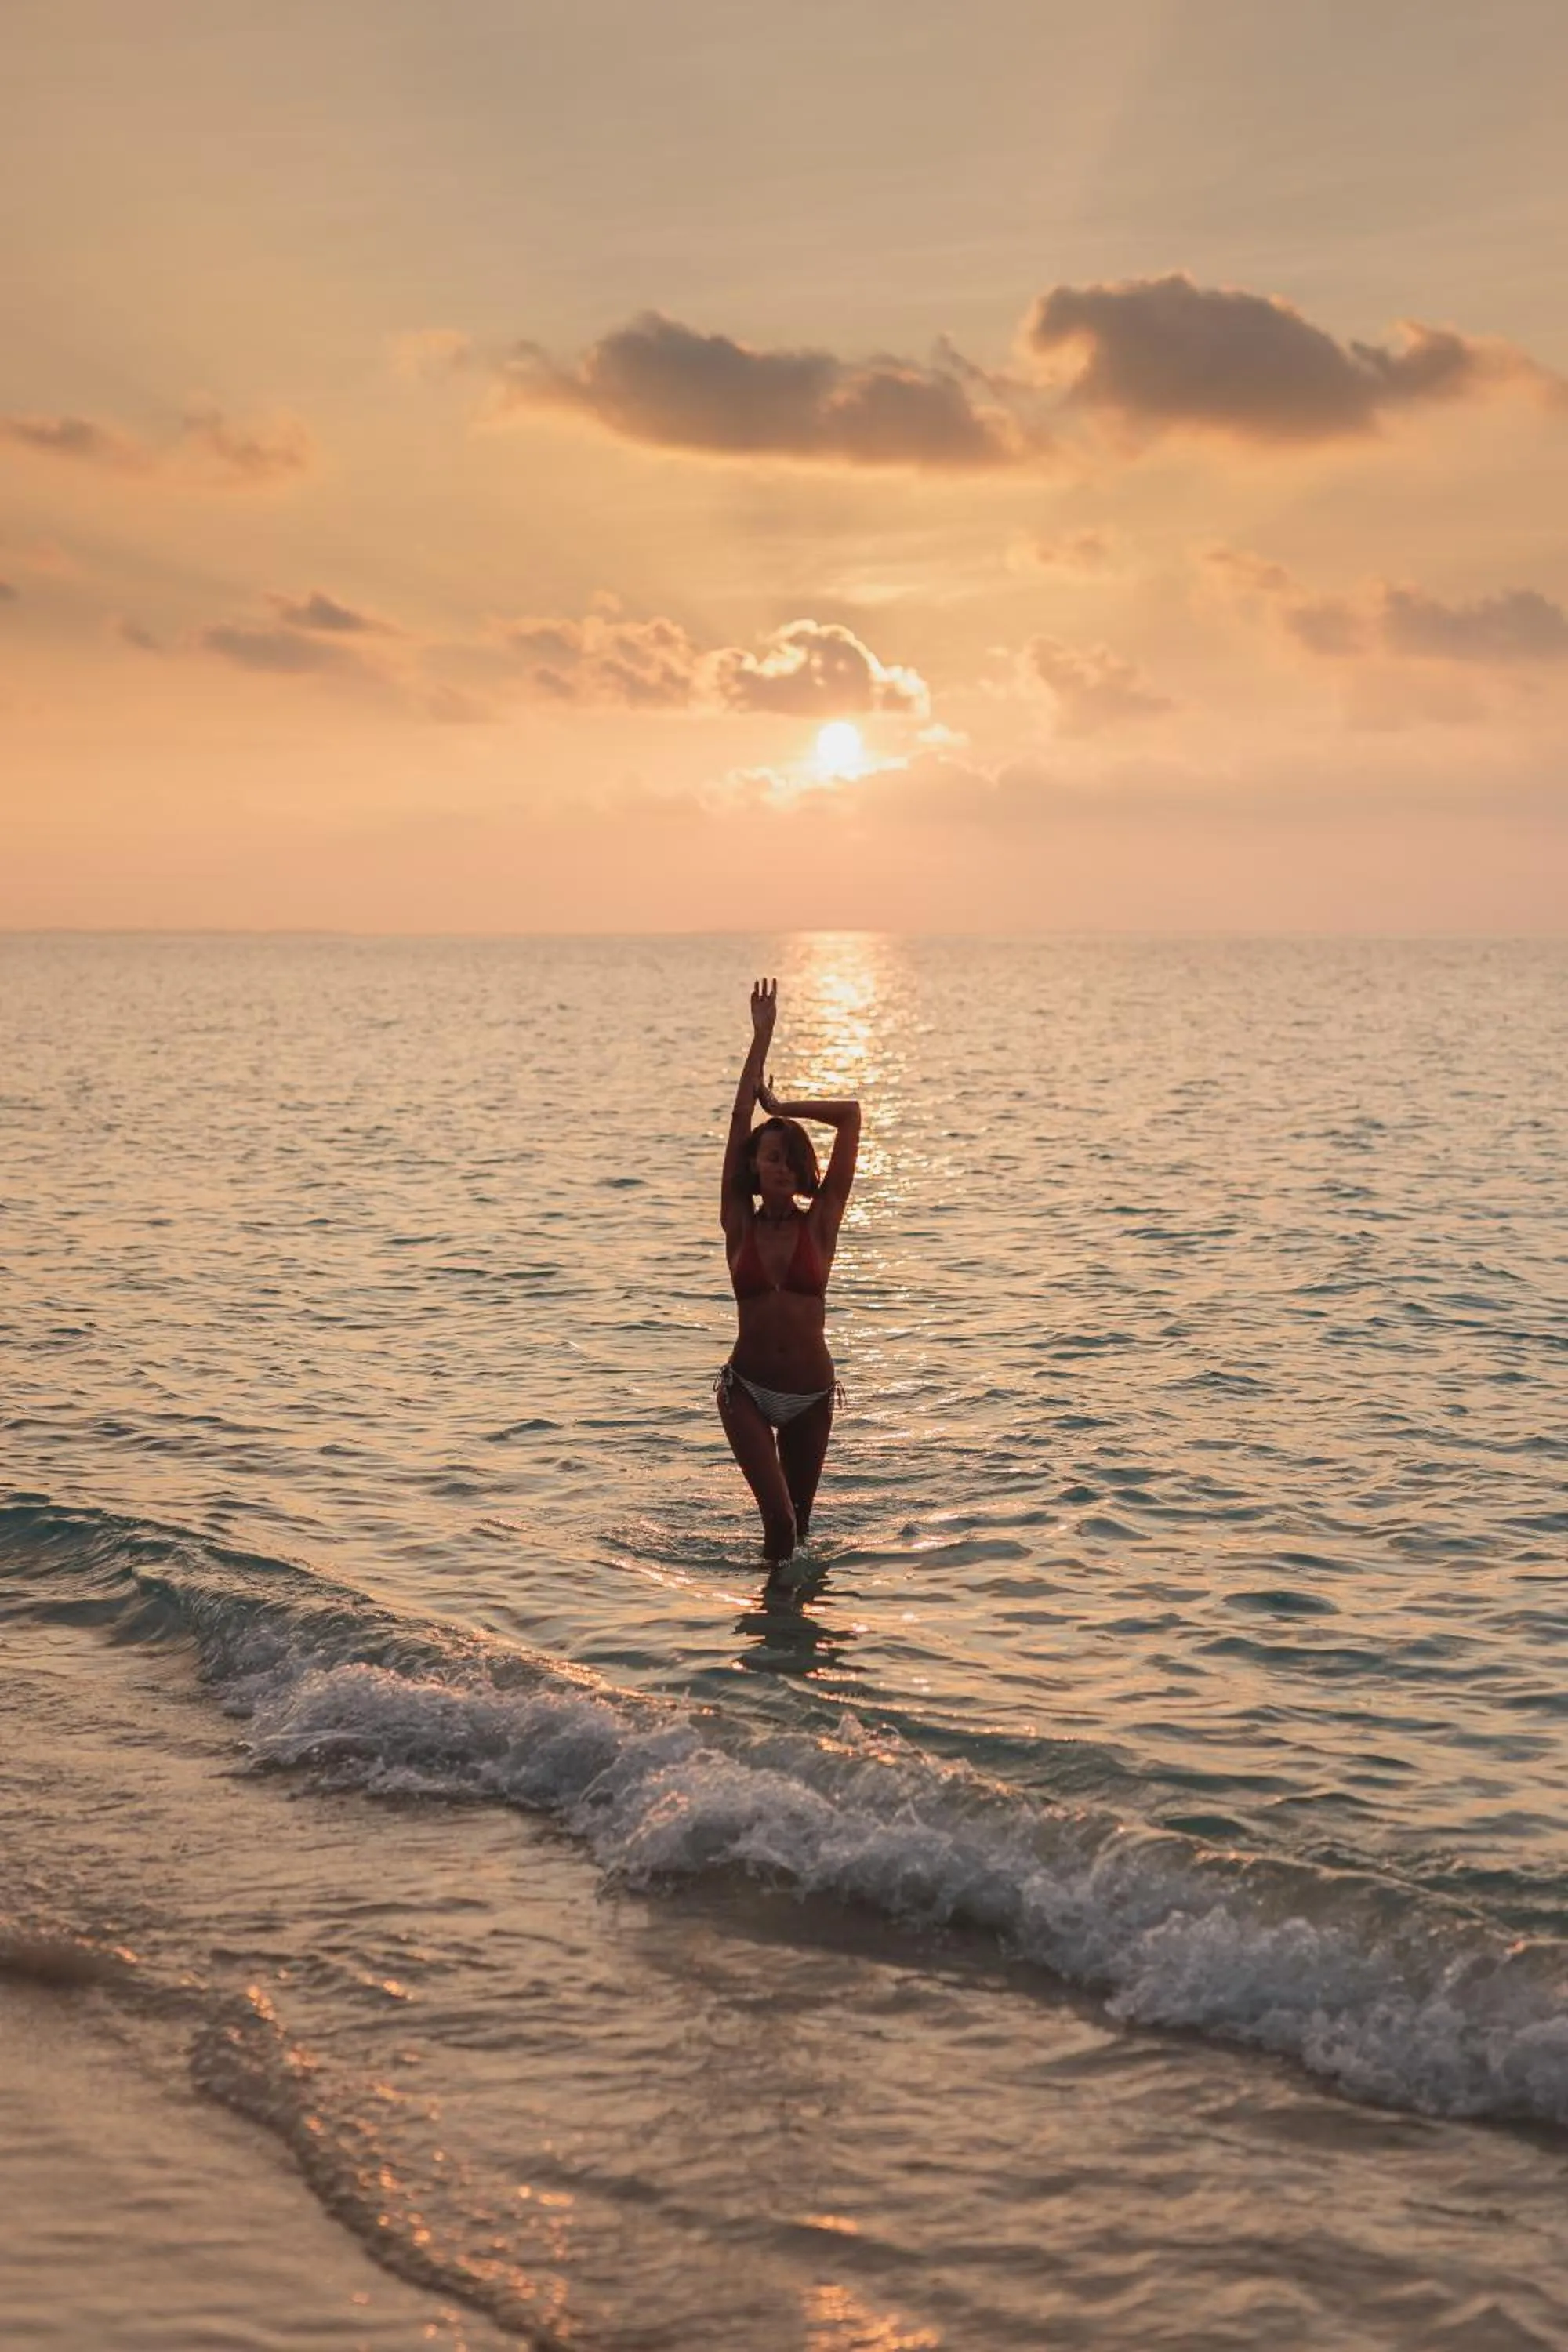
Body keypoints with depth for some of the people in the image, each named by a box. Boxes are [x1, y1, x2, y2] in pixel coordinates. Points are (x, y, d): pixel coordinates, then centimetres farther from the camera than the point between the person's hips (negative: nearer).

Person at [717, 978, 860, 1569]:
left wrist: (781, 1107, 7)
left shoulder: (819, 1223, -1)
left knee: (798, 1517, 13)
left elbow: (851, 1115, -3)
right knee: (778, 1514, -14)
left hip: (810, 1393, 1)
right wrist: (761, 1037, -5)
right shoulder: (739, 1225, -1)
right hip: (747, 1388, -1)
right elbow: (739, 1122, -4)